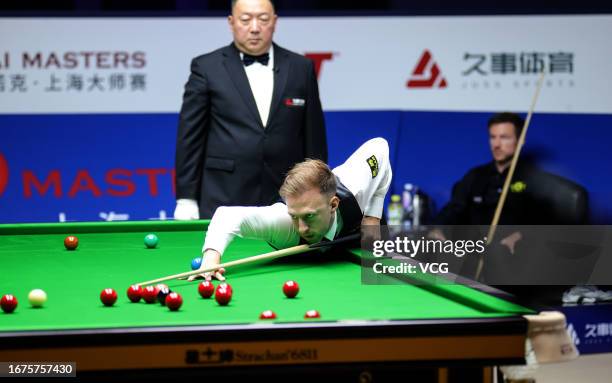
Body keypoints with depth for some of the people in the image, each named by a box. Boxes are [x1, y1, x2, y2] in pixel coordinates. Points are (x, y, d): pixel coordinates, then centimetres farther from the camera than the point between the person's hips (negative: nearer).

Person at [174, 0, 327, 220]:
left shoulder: (301, 68, 8)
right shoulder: (207, 68, 2)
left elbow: (314, 138, 10)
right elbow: (190, 137, 1)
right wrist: (186, 198, -4)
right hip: (223, 203, -2)